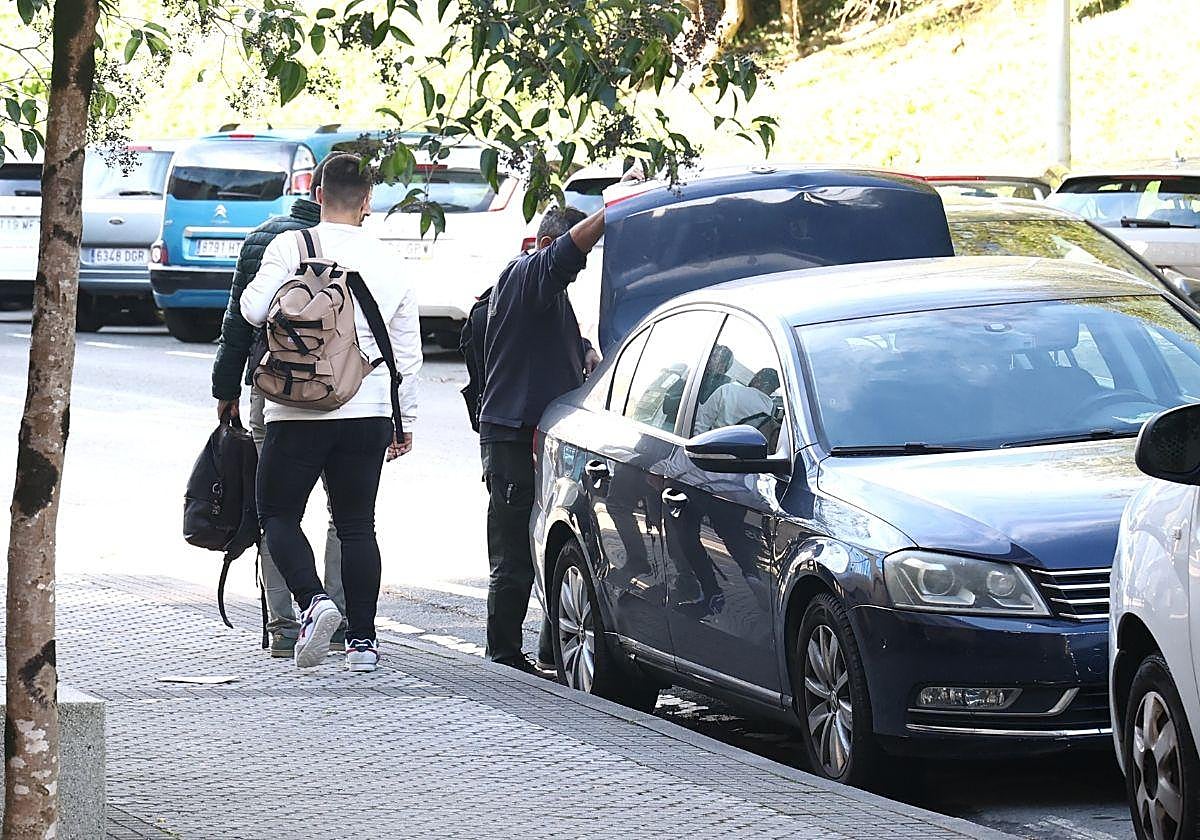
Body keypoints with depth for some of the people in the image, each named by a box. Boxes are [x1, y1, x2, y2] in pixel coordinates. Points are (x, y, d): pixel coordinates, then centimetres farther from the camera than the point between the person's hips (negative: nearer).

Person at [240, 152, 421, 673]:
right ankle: (362, 639, 6)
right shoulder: (389, 263, 8)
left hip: (300, 412, -3)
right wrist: (405, 421, 22)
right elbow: (408, 351, 13)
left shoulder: (290, 248, -4)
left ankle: (313, 601, -17)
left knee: (278, 514, 7)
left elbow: (253, 311, -12)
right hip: (369, 413, 4)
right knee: (356, 524, 10)